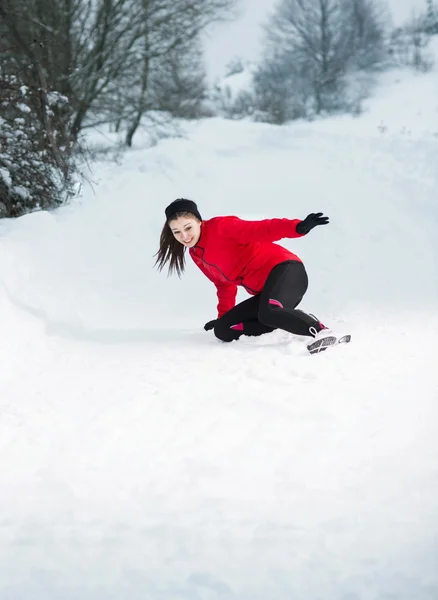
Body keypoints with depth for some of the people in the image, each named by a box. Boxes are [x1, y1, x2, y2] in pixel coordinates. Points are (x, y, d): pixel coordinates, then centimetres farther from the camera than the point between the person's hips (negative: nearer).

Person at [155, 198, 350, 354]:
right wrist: (222, 316, 30)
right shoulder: (196, 255, 16)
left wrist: (297, 227, -33)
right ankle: (295, 322, -5)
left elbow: (260, 230, -20)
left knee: (268, 313, -38)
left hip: (284, 269, -10)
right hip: (265, 292, 10)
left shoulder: (220, 227, -9)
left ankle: (322, 332, -33)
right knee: (222, 330, 1)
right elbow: (225, 284, 29)